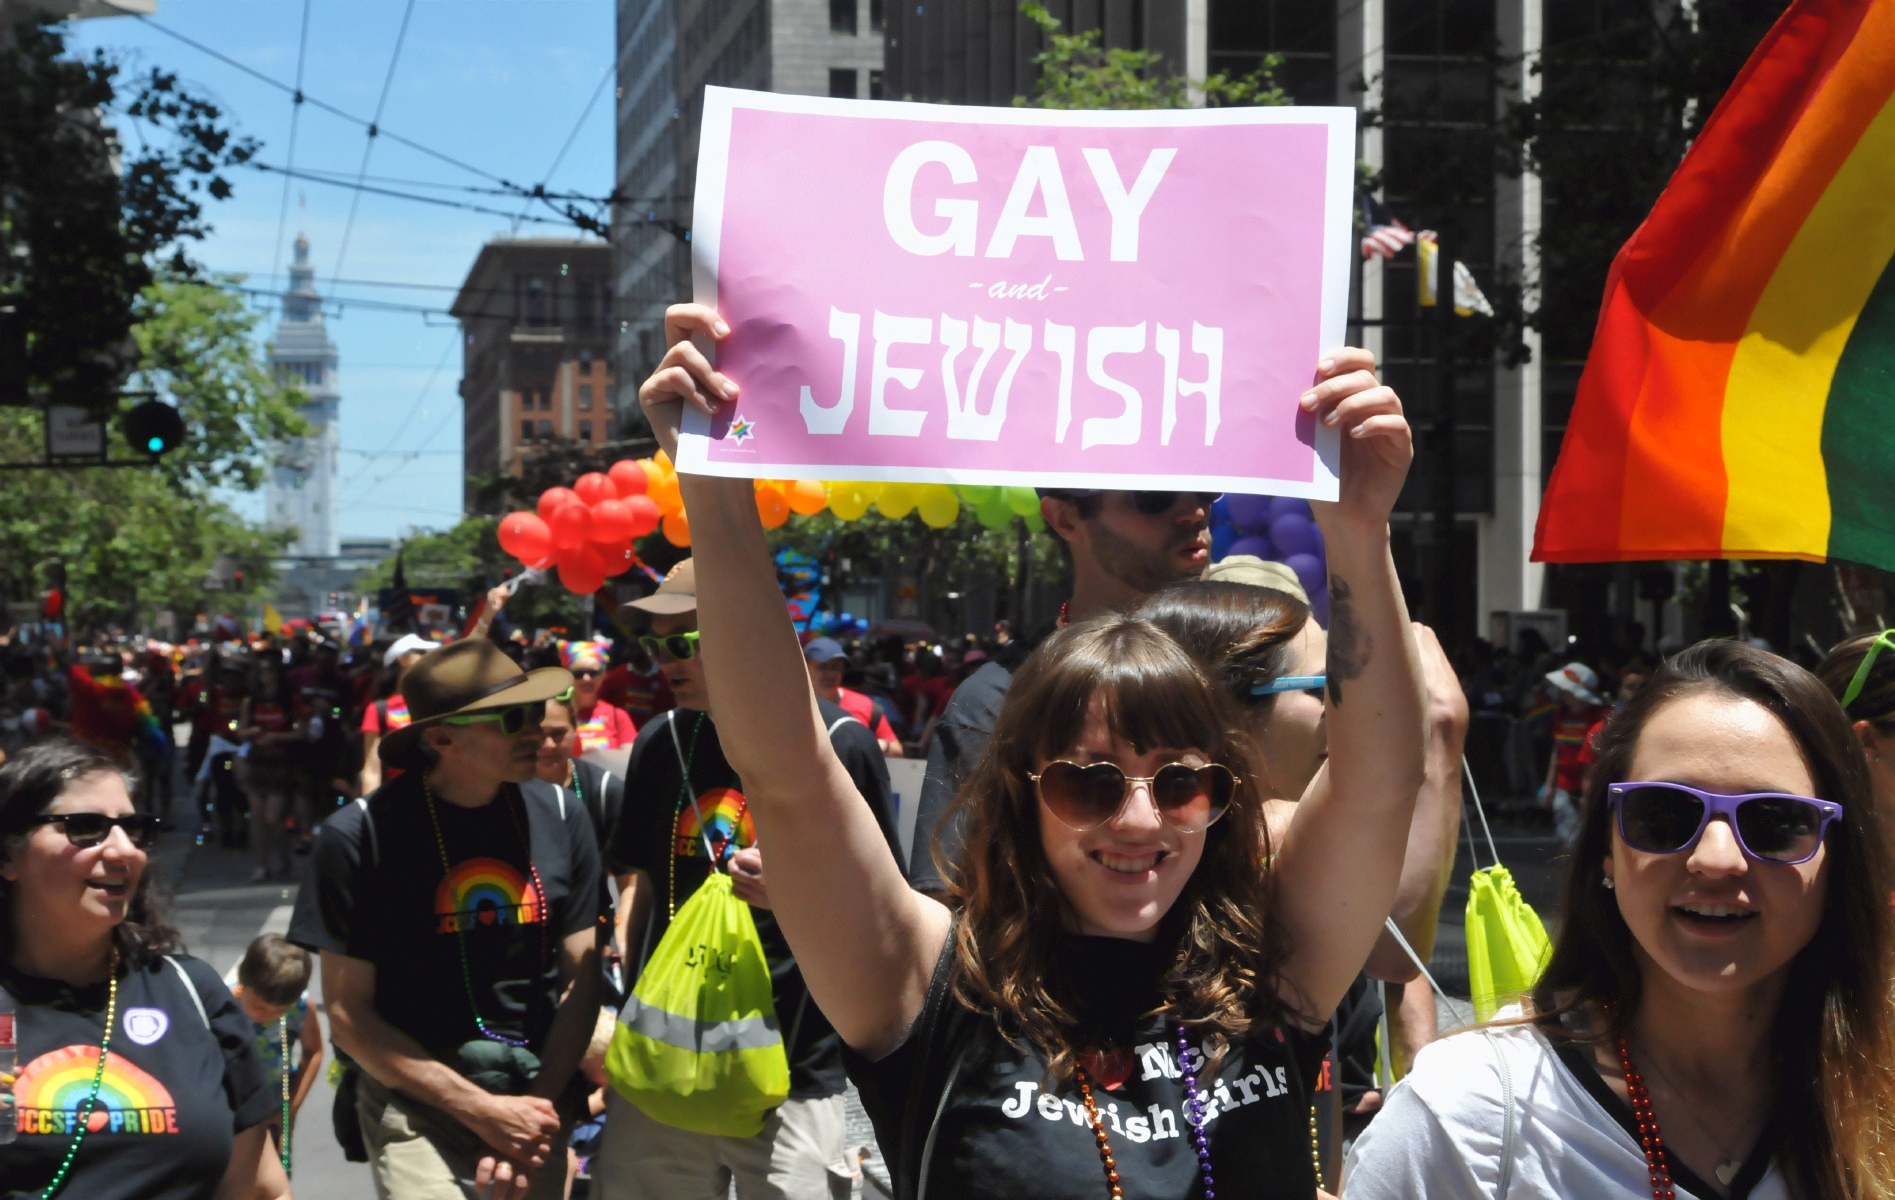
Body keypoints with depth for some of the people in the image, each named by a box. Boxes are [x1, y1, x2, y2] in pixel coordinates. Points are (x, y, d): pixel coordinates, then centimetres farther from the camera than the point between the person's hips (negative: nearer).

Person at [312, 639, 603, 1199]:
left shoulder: (561, 820, 0)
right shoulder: (361, 837, -11)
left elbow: (581, 979, 3)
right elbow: (349, 1015, -9)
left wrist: (540, 1106, -10)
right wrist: (482, 1110, -13)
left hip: (537, 1095, 4)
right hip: (415, 1103, -4)